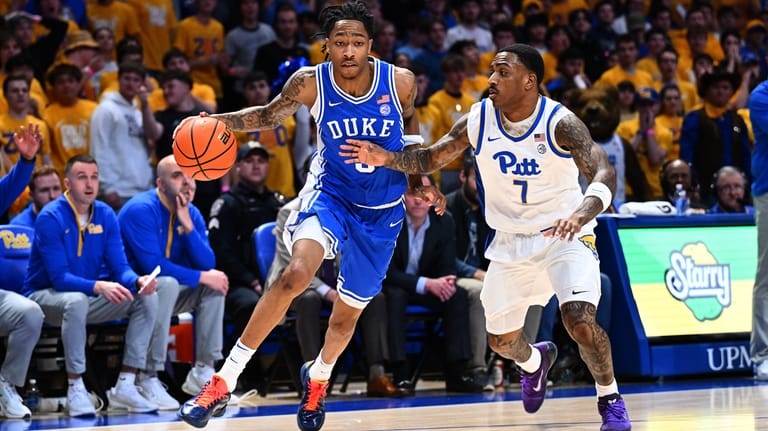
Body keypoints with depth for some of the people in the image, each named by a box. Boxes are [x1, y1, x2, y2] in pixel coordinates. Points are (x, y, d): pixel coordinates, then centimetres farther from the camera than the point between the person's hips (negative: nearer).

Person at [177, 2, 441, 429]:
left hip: (383, 210, 2)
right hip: (331, 192, -2)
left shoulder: (400, 81, -16)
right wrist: (222, 121, -17)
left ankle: (318, 378, 47)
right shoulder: (310, 82, -18)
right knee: (297, 273, -29)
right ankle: (225, 381, -24)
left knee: (349, 311, 13)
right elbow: (270, 115, 0)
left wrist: (417, 177, 4)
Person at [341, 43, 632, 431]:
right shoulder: (478, 121, -10)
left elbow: (604, 174, -32)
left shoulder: (560, 123, -22)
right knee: (501, 340, 11)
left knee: (580, 321, -25)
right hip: (511, 238, 5)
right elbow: (430, 159, 2)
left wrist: (581, 213, -52)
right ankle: (535, 360, 49)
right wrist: (386, 158, -17)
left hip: (564, 235, -5)